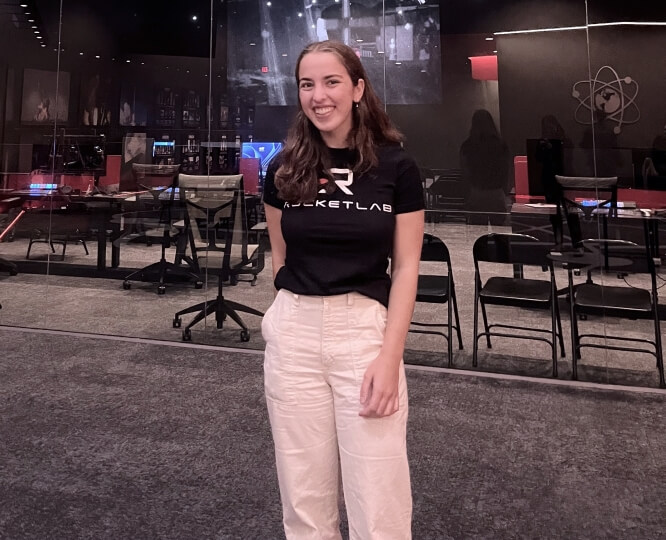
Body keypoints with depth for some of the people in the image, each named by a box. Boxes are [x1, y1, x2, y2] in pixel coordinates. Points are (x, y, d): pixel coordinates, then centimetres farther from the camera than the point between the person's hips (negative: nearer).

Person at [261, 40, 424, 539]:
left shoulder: (396, 165, -4)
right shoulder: (284, 168, 3)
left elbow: (406, 267, -3)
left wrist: (390, 357, -11)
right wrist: (299, 305, 11)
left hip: (366, 329, -2)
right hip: (292, 333, 3)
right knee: (304, 494, 12)